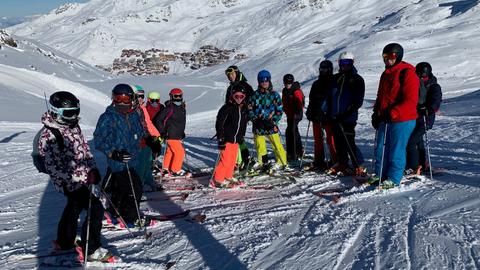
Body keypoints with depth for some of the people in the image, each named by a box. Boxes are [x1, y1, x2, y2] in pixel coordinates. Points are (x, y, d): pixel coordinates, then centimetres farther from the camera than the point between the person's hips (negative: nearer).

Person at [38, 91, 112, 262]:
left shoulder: (73, 127, 5)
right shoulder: (48, 136, -21)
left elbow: (85, 149, 12)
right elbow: (53, 166, -22)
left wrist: (92, 169, -2)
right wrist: (82, 177, -27)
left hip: (83, 177, 9)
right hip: (71, 182, -9)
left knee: (74, 208, 24)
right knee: (96, 209, -9)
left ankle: (64, 243, 44)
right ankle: (91, 250, 4)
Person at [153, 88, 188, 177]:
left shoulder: (182, 108, 11)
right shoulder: (169, 109, -15)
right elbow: (158, 119, -15)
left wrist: (182, 132, 21)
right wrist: (163, 131, -14)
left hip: (178, 135, 8)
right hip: (171, 135, -8)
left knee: (170, 152, 16)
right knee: (180, 152, -7)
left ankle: (166, 169, 27)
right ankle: (176, 170, 6)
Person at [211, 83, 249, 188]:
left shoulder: (244, 109, 9)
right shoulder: (227, 108, -13)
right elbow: (219, 124, -14)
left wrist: (241, 137, 21)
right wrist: (220, 139, -17)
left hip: (236, 140, 7)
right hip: (226, 139, -7)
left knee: (232, 160, 13)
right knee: (225, 160, -8)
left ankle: (228, 177, 28)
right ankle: (217, 180, 2)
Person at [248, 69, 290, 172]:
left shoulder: (274, 95, 1)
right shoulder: (255, 95, 6)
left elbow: (279, 110, 0)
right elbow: (250, 109, 7)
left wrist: (273, 121, -12)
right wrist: (255, 119, -7)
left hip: (270, 125, -3)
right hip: (258, 125, 3)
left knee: (276, 144, -6)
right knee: (259, 145, 12)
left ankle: (282, 163, 6)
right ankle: (262, 162, 31)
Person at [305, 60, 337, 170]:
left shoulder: (333, 83, 0)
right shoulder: (316, 84, 17)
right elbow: (311, 99, 20)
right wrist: (310, 112, 10)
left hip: (328, 116, -6)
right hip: (316, 115, 6)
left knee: (331, 139, -7)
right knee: (317, 139, 9)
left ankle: (335, 161, 2)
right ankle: (319, 161, 17)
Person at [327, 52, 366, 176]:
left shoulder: (357, 79, -2)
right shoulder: (336, 78, 13)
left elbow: (358, 101, -7)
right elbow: (330, 96, 19)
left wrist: (346, 113, -16)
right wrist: (329, 112, 11)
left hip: (348, 118, -5)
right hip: (335, 117, 5)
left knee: (349, 143, -10)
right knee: (339, 142, 11)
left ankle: (359, 167, -2)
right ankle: (342, 164, 25)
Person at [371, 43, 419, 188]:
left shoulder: (408, 74, -11)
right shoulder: (386, 74, 16)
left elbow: (410, 101, -18)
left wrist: (392, 113, -25)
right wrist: (376, 114, 15)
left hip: (402, 120, -8)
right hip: (384, 119, 8)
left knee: (396, 150, -1)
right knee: (380, 149, 11)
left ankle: (393, 179, 10)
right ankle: (380, 174, 23)